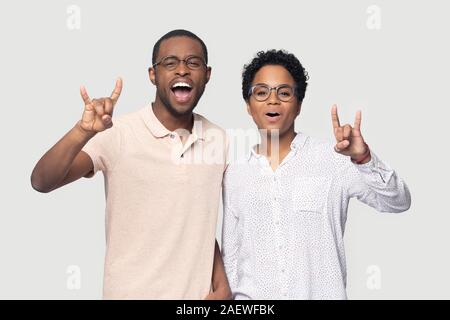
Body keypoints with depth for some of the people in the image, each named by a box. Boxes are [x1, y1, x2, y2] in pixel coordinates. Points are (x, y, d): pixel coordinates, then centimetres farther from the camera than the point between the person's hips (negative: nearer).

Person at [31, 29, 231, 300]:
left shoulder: (220, 140, -1)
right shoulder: (117, 134, -14)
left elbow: (205, 224, 8)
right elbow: (42, 183, -22)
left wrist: (221, 285, 0)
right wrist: (83, 132, -37)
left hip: (199, 293, 3)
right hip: (132, 292, -3)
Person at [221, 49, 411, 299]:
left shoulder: (333, 159, -7)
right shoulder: (235, 175, 1)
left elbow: (398, 202, -14)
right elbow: (231, 255, 6)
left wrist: (363, 158, -28)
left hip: (323, 293, -1)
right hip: (252, 296, 2)